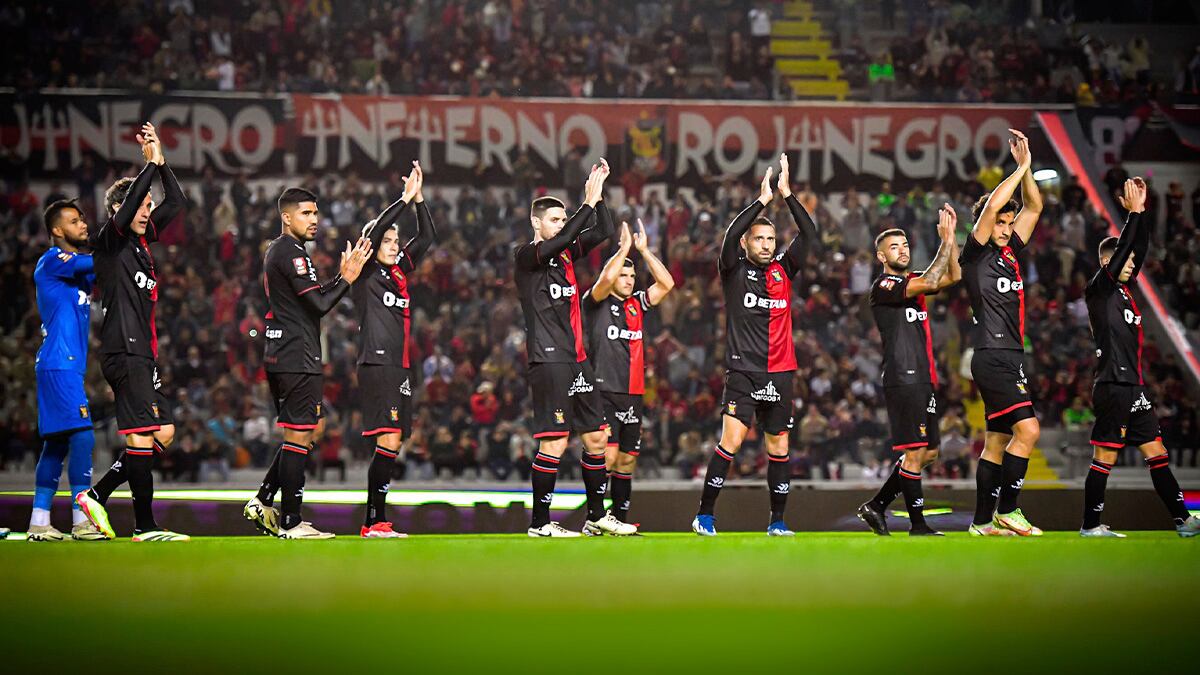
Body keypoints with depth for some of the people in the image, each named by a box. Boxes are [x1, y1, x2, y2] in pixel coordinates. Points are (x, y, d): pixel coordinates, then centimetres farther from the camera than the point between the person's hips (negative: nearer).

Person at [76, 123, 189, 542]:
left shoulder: (142, 241, 17)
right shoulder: (109, 241, -5)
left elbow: (176, 205, 21)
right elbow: (127, 204, -24)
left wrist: (161, 162, 10)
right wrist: (151, 165, -19)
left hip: (142, 354, 9)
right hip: (123, 353, -9)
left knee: (164, 433, 8)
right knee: (142, 436, -9)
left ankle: (96, 495, 13)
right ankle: (144, 527, -5)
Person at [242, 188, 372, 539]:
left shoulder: (277, 251, 19)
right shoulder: (290, 252, -13)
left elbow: (313, 298, 21)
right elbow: (319, 304, -18)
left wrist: (341, 276, 13)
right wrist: (346, 279, -7)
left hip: (282, 358, 10)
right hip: (297, 360, -10)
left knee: (312, 430, 17)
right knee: (299, 436, -6)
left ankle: (263, 501, 15)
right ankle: (291, 523, -3)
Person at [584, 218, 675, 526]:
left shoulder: (638, 304, 15)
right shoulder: (596, 303, 0)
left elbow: (666, 283, 5)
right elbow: (605, 279, -20)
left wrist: (644, 249, 2)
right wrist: (624, 248, -9)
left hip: (633, 394, 6)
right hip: (604, 392, -6)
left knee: (627, 460, 7)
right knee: (607, 456, -15)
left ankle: (619, 522, 12)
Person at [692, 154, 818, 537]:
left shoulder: (784, 269, 10)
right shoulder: (734, 270, 1)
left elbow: (809, 235, 0)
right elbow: (730, 237, -18)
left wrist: (787, 194, -8)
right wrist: (761, 200, -19)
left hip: (780, 372, 4)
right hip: (743, 371, -4)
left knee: (779, 446, 7)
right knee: (732, 440, -15)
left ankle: (777, 521, 17)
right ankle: (704, 515, -8)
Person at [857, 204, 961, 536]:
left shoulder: (912, 281, 19)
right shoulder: (884, 286, -7)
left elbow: (953, 276, 13)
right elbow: (929, 282, -21)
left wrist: (951, 236, 4)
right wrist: (946, 241, -18)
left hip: (924, 378, 9)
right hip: (902, 380, -9)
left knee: (928, 452, 10)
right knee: (915, 451, -9)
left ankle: (876, 505, 17)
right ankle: (917, 524, -3)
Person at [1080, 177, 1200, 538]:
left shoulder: (1124, 289, 16)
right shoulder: (1099, 289, -5)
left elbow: (1139, 250, 17)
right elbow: (1120, 251, -16)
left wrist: (1140, 211, 9)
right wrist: (1133, 212, -13)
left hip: (1134, 387, 9)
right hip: (1113, 385, -9)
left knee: (1156, 453, 6)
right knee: (1105, 457, -5)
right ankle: (1090, 525, 1)